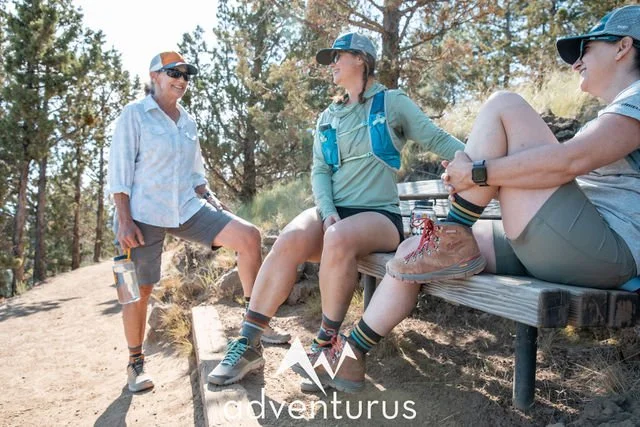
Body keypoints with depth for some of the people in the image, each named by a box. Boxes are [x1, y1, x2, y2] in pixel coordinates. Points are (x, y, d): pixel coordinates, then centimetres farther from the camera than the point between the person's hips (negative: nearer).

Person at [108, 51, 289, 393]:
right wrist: (124, 220, -15)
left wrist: (212, 202, 7)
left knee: (248, 236, -11)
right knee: (139, 289, 1)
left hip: (187, 209, 5)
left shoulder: (187, 121, 14)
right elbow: (119, 169, -7)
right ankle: (135, 363, 23)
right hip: (144, 213, -4)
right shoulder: (134, 114, -2)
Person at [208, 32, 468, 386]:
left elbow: (439, 140, 0)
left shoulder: (393, 103, 7)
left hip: (378, 214, -3)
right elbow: (319, 171, 9)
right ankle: (248, 343, -22)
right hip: (333, 210, 4)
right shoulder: (328, 118, 19)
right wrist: (327, 211, -10)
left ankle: (326, 344, -19)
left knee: (339, 238, -37)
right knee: (290, 239, -28)